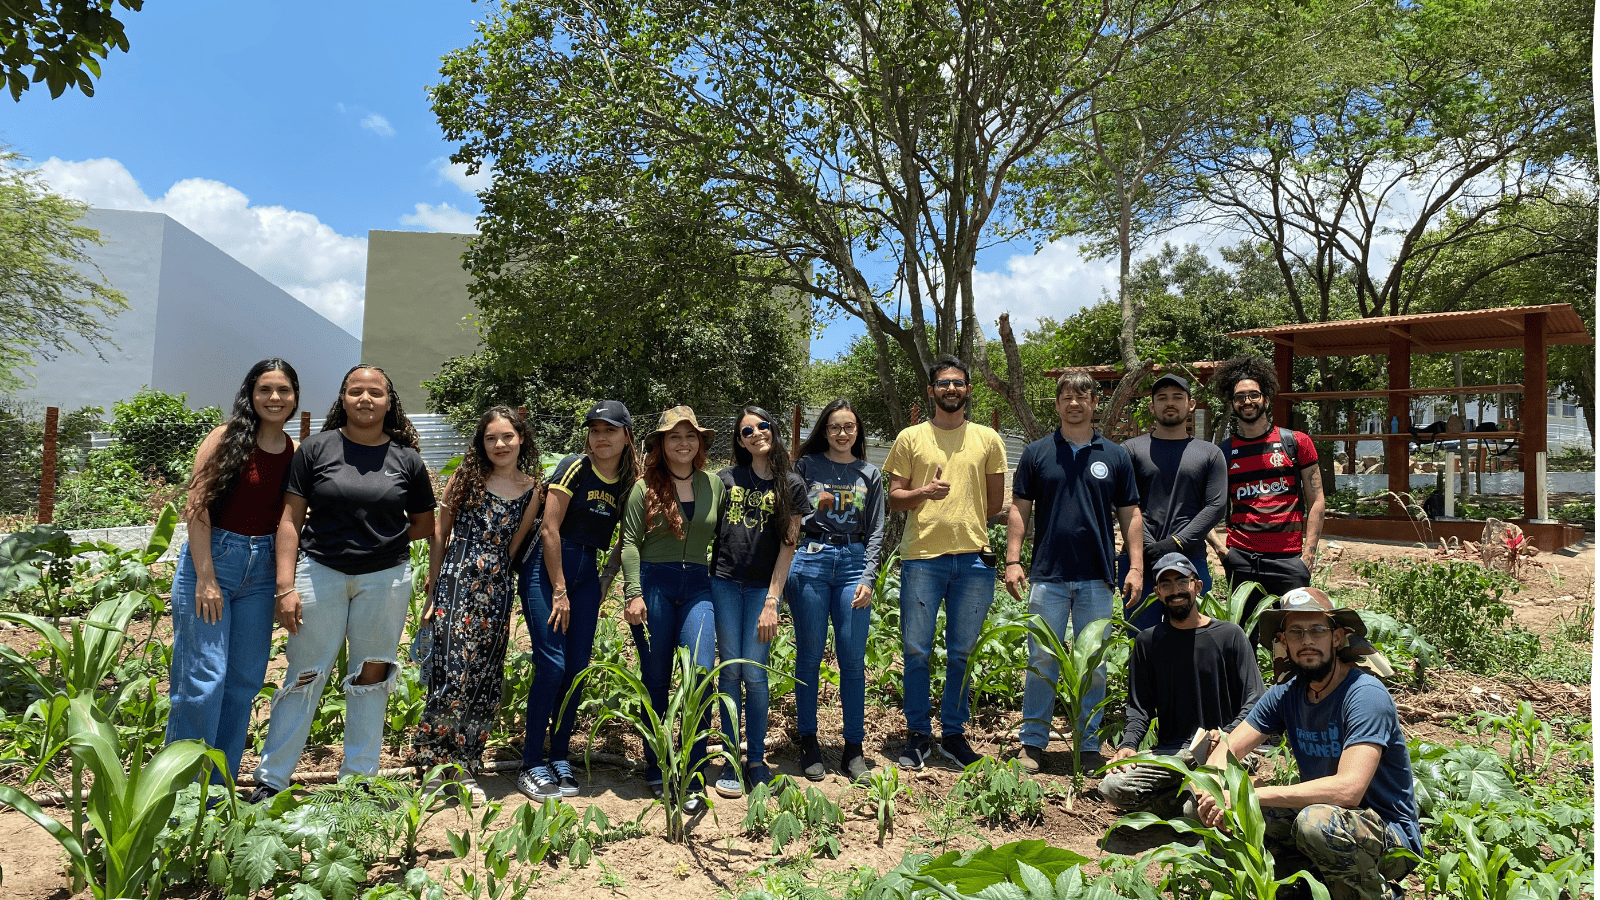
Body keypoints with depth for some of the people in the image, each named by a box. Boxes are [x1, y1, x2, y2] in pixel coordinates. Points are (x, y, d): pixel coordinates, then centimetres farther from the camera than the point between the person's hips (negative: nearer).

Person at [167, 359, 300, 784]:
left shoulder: (295, 453, 7)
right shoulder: (228, 438, -6)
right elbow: (197, 507, -10)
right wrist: (205, 579, -15)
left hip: (261, 570, 5)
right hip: (211, 559, -5)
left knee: (245, 680, 9)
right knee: (204, 679, -4)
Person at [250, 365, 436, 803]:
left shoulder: (407, 459, 3)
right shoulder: (317, 449, 0)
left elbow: (424, 524, 13)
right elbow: (291, 519, -1)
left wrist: (381, 539, 0)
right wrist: (286, 586, -7)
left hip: (385, 578, 1)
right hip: (319, 573, -1)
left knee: (371, 676, 10)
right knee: (305, 676, 5)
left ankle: (359, 778, 24)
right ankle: (271, 779, 20)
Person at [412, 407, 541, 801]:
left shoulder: (532, 490, 7)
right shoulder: (466, 477, 2)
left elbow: (514, 545, 12)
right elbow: (440, 535, 6)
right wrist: (432, 591, 4)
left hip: (498, 590, 3)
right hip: (457, 585, -3)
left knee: (486, 680, 6)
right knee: (453, 673, -10)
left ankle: (464, 766, 18)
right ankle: (437, 761, 5)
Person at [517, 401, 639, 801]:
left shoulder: (629, 482, 5)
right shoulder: (575, 467, -10)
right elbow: (549, 529, -12)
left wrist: (606, 586, 2)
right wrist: (559, 590, -11)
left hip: (587, 575, 5)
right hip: (546, 568, -5)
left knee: (577, 668, 6)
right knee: (552, 664, -10)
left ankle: (559, 758, 19)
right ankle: (531, 765, 2)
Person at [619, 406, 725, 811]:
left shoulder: (714, 485, 9)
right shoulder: (645, 488, 0)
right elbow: (629, 542, -3)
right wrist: (634, 594, -11)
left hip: (698, 585, 2)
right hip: (653, 583, -2)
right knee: (655, 682, 7)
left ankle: (692, 780, 0)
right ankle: (656, 771, 24)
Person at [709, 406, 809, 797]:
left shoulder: (791, 485, 4)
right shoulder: (727, 479, 7)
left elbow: (788, 545, 0)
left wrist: (772, 602, -6)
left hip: (763, 587, -1)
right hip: (724, 583, 1)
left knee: (754, 673, -3)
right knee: (730, 670, 1)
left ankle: (757, 760, 13)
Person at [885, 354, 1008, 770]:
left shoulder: (987, 439, 10)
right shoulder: (910, 438, 7)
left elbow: (996, 501, 14)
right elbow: (894, 497, 5)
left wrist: (962, 523, 7)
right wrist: (924, 493, -13)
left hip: (973, 558, 1)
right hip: (921, 557, -1)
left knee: (962, 653, 9)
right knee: (916, 651, 3)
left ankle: (953, 733, 23)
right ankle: (918, 734, 18)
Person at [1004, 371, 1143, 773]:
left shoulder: (1115, 456, 7)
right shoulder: (1037, 453, 5)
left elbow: (1130, 514, 9)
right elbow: (1020, 509, 5)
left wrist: (1136, 567, 1)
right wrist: (1012, 560, -3)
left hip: (1097, 577, 1)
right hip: (1048, 574, -1)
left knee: (1093, 665, 8)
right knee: (1042, 661, 3)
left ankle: (1089, 745, 20)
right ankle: (1033, 743, 13)